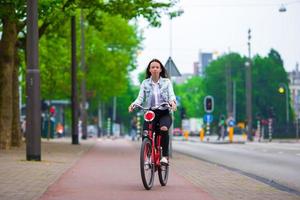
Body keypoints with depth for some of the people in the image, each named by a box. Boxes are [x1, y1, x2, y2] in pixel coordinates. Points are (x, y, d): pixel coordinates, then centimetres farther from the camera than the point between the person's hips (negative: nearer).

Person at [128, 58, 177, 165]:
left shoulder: (167, 82, 6)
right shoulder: (145, 83, 9)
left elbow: (171, 95, -5)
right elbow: (140, 98, 1)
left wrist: (172, 101, -29)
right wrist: (133, 104, -21)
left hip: (164, 113, -1)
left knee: (164, 129, -33)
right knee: (145, 133, -25)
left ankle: (165, 156, -24)